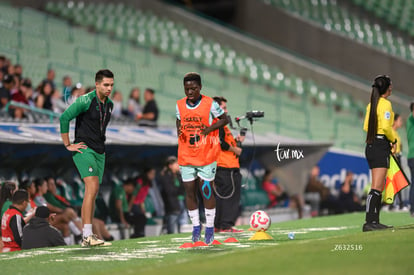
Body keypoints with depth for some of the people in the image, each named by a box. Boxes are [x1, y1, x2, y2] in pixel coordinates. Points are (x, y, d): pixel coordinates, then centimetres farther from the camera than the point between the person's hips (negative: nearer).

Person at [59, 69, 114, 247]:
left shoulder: (109, 104, 12)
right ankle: (88, 235, -25)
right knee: (92, 186, -21)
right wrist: (68, 145, -12)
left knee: (91, 193, 7)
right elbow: (64, 117, -15)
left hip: (99, 152, 8)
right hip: (84, 150, -8)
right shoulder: (85, 101, -13)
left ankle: (87, 237, 10)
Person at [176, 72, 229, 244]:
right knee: (189, 192, 5)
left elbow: (224, 119, 2)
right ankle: (196, 227, 16)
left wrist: (210, 128, -13)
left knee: (206, 191, -3)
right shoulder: (180, 105, 4)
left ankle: (210, 228, 6)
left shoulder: (209, 104, -7)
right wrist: (179, 130, -1)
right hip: (186, 156, 4)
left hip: (206, 156, -4)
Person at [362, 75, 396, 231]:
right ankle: (369, 223, -17)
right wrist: (393, 140, -4)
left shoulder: (371, 104, 13)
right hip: (381, 145, -9)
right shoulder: (386, 103, -11)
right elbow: (386, 127, -20)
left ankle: (375, 221, 13)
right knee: (376, 187, -12)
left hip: (371, 146, 9)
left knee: (379, 186, 13)